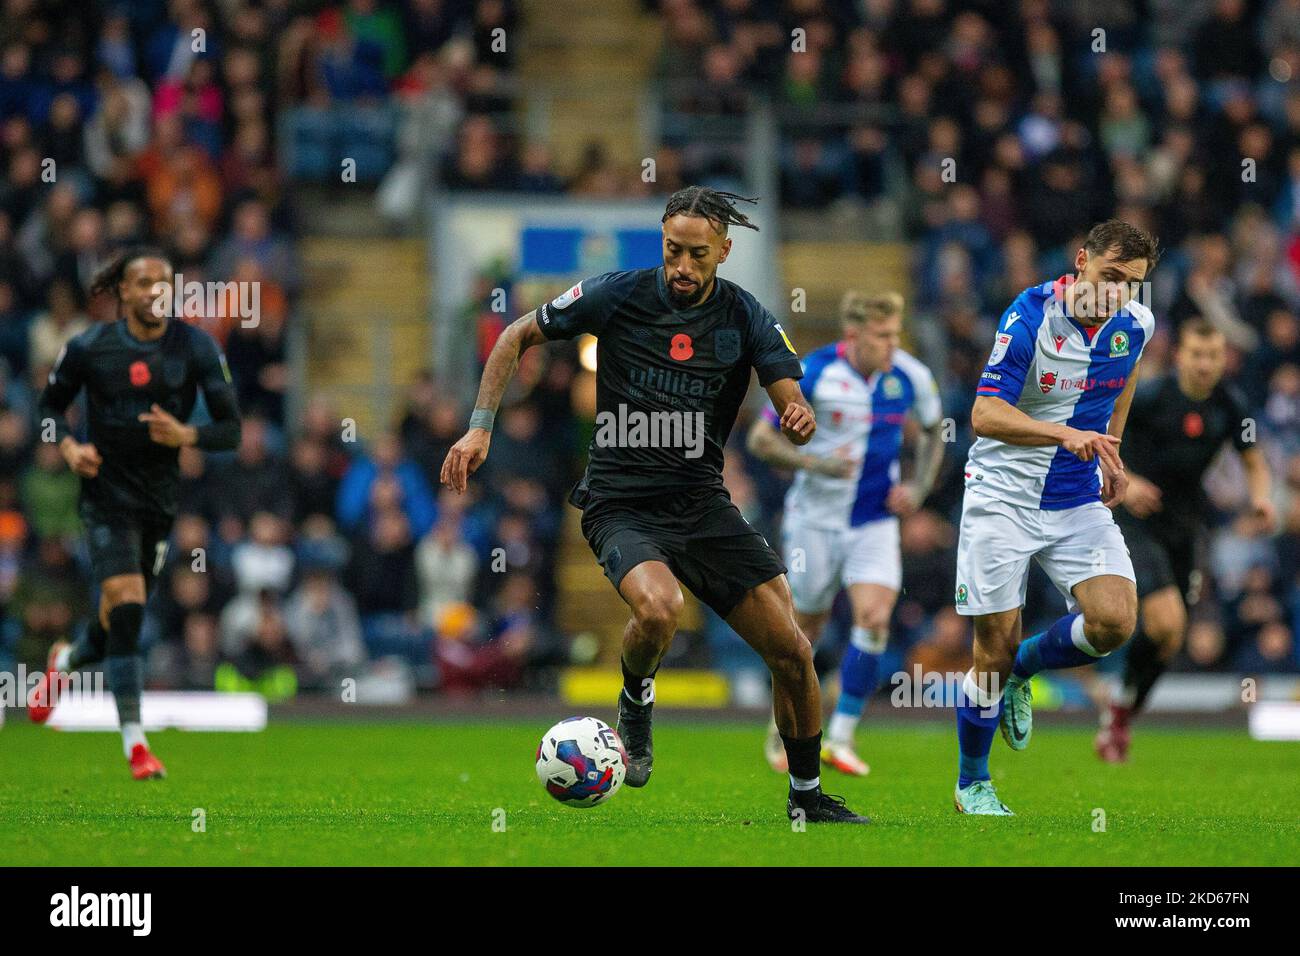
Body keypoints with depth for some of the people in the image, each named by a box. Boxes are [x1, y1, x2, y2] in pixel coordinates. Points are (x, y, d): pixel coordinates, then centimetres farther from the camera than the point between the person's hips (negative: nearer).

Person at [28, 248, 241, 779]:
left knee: (122, 627, 12)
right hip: (107, 492, -3)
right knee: (127, 606, -20)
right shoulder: (89, 348, -5)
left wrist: (186, 435, -22)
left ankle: (64, 662, 49)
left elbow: (231, 429, -3)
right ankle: (135, 744, -18)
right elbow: (50, 404, 10)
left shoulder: (197, 348, -3)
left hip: (161, 496, 3)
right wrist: (68, 446, -10)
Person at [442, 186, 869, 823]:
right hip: (621, 504, -3)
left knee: (792, 651, -5)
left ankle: (807, 797, 18)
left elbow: (795, 412, -6)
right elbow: (517, 337, 6)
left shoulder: (745, 318, 0)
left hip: (702, 502, 3)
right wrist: (480, 428, -3)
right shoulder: (618, 295, -6)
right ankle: (636, 700, 0)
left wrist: (800, 419, -31)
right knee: (659, 608, -35)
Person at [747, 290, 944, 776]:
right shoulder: (814, 372, -15)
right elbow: (760, 438, -11)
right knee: (806, 628, 8)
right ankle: (784, 727, 32)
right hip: (815, 517, -2)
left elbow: (933, 431, 15)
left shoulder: (911, 377, -6)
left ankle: (842, 736, -10)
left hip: (876, 522, 2)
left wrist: (919, 487, 0)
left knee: (875, 618, -18)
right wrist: (817, 464, -25)